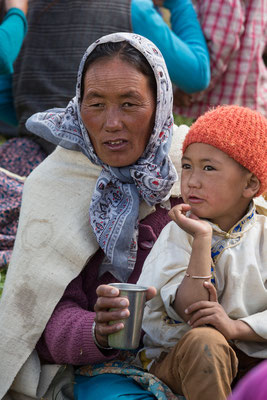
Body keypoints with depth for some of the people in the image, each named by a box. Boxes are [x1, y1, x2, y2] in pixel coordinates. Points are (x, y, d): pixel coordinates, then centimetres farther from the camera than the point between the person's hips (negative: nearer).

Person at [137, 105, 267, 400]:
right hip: (178, 357, -1)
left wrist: (236, 327, -21)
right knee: (203, 341, -35)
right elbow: (191, 312, -14)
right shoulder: (177, 234, 0)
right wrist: (202, 239, -19)